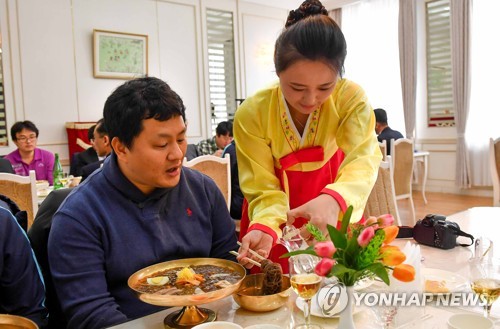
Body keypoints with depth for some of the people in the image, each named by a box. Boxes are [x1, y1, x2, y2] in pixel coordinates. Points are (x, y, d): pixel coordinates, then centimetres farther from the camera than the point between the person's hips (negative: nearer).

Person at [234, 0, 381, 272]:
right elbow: (264, 189, -20)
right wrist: (264, 228, -41)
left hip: (335, 220, 1)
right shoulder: (252, 114, -22)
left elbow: (362, 160, -34)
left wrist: (333, 200, -55)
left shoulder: (351, 99, -21)